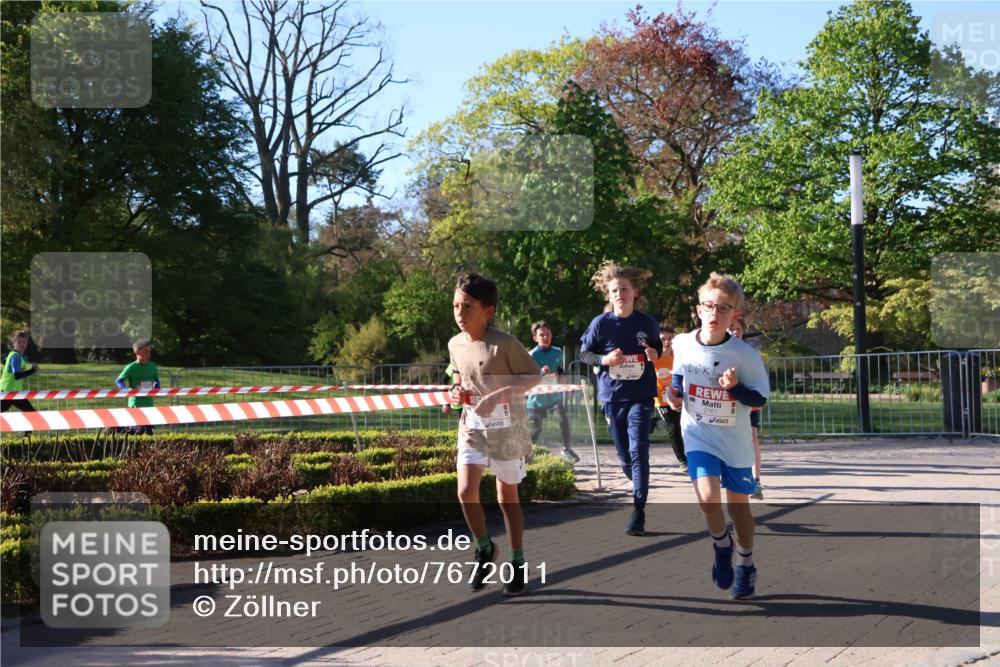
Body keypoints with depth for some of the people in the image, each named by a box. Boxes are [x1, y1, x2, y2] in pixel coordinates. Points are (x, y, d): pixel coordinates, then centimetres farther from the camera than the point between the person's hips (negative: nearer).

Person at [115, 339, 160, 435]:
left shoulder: (152, 367, 7)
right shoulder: (131, 367, -7)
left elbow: (156, 380, 22)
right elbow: (118, 381, -6)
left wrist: (156, 387, 1)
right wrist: (127, 390, -23)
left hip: (149, 403, 5)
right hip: (136, 403, -5)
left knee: (149, 432, 5)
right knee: (139, 431, -9)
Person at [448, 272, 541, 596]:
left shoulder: (504, 343, -17)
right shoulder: (455, 344, 2)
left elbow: (534, 375, -15)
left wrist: (498, 396, -25)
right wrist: (458, 391, -2)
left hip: (506, 426, -4)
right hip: (472, 426, 4)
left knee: (507, 497, 6)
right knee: (466, 491, -12)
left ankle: (517, 563, 22)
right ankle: (484, 548, 13)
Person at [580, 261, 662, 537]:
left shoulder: (647, 323, -2)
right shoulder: (601, 323, -4)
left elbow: (658, 345, 16)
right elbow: (584, 353, 4)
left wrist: (655, 354, -7)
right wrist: (604, 359, -15)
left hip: (641, 396, -1)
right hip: (612, 396, 1)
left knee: (638, 451, -14)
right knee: (624, 455, 10)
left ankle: (638, 512, -13)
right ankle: (639, 485, 43)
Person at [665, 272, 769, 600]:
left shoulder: (745, 355, -16)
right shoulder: (683, 345, -8)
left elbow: (760, 398, -9)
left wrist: (735, 387, -27)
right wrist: (673, 392, -9)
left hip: (735, 440, -1)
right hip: (698, 435, 1)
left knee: (738, 502, 11)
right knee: (708, 496, -19)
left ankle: (746, 566, 33)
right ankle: (722, 546, 11)